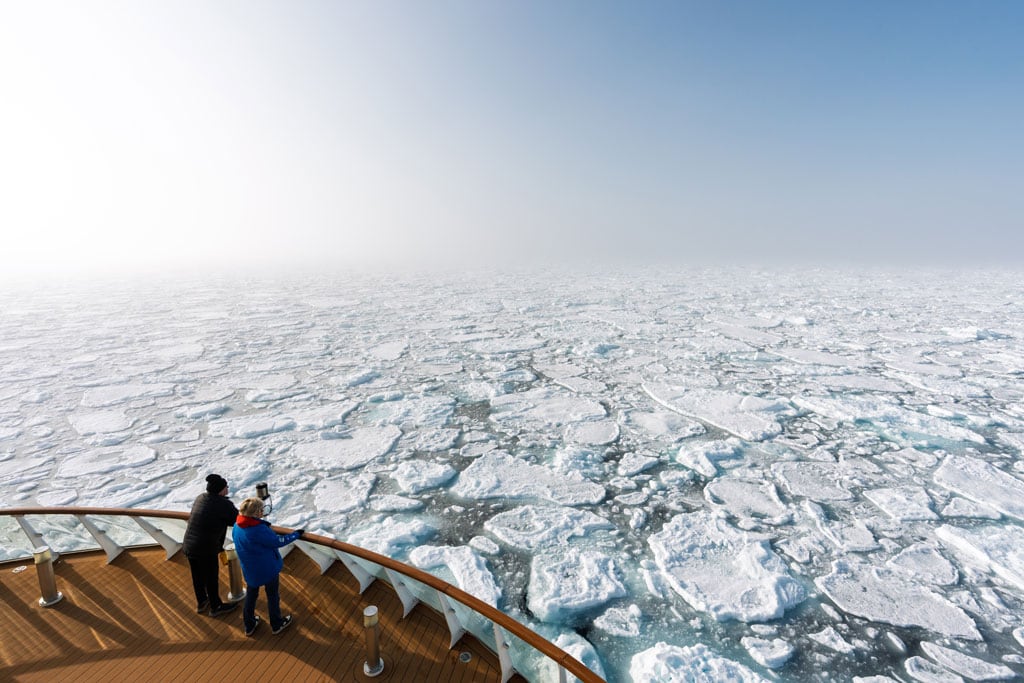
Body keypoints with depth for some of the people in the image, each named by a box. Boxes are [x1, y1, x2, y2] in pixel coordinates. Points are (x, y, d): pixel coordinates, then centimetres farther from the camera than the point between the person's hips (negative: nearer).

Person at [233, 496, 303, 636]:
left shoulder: (237, 526, -10)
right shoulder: (259, 530, -34)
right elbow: (278, 541, -24)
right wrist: (295, 534, -9)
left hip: (249, 570, 6)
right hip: (268, 568, -6)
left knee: (250, 595, 25)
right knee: (273, 596, 15)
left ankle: (249, 625, 41)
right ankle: (277, 625, 33)